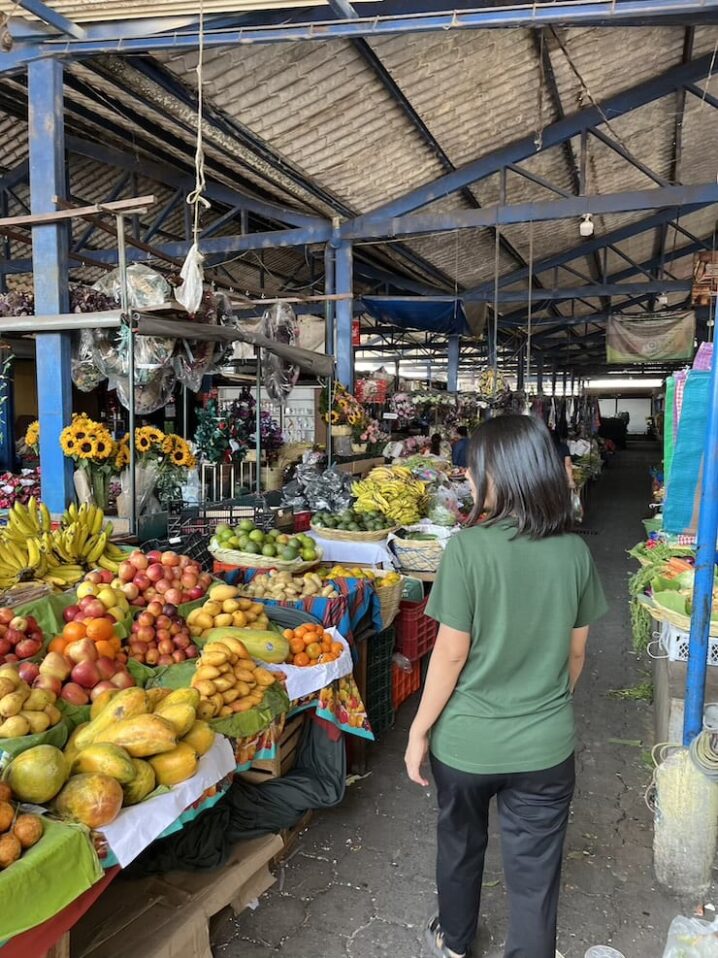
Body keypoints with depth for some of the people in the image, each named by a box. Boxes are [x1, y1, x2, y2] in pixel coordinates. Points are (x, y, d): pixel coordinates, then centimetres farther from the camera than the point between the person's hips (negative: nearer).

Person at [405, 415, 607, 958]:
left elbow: (452, 653, -16)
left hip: (467, 742, -1)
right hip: (547, 746, 2)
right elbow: (575, 652, 2)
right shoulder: (574, 552, -8)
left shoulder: (468, 548, -21)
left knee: (461, 846, 25)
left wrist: (419, 730, -3)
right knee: (535, 873, 17)